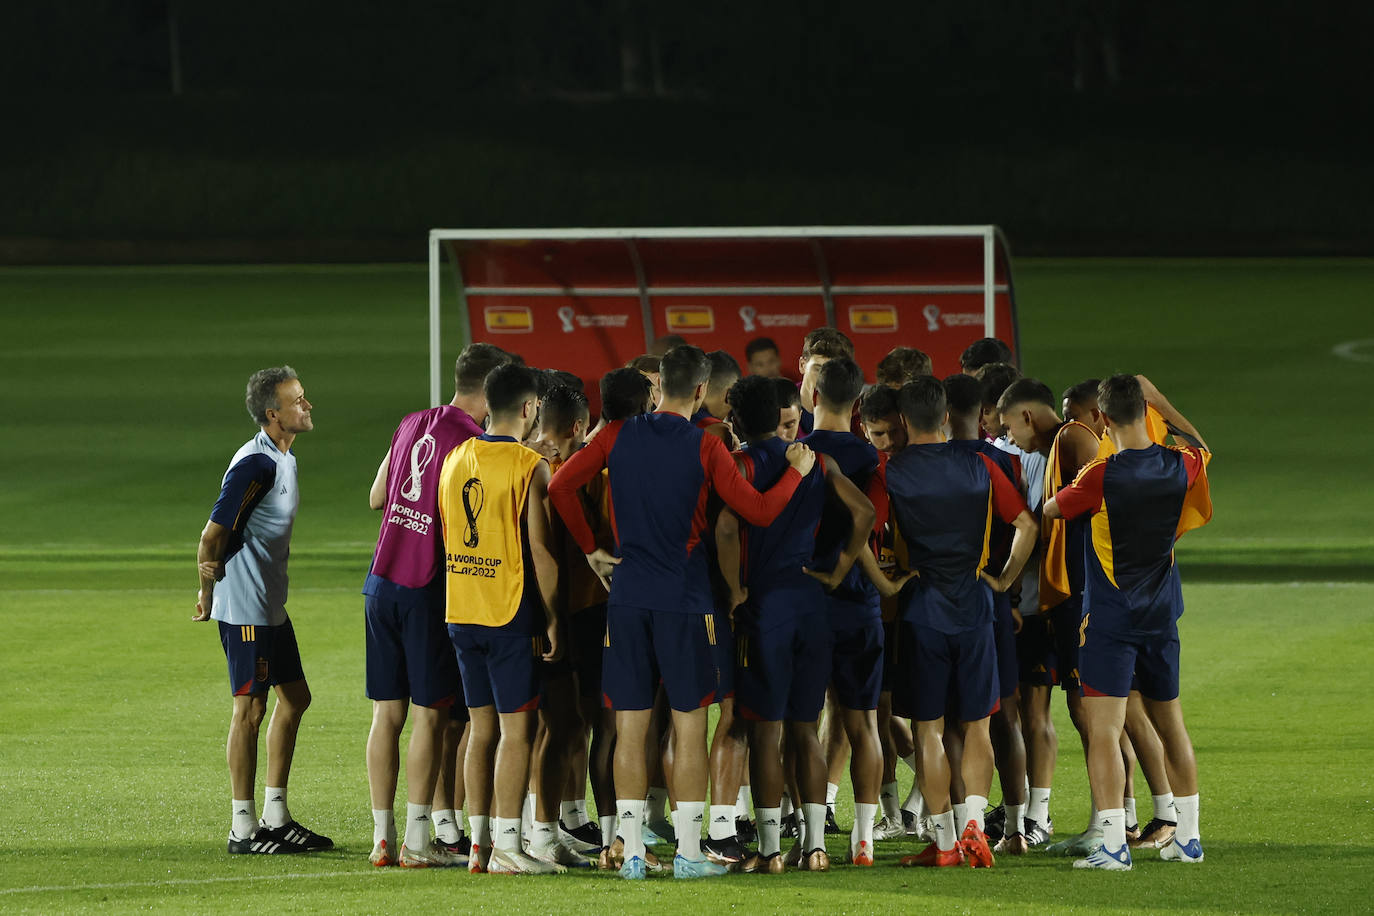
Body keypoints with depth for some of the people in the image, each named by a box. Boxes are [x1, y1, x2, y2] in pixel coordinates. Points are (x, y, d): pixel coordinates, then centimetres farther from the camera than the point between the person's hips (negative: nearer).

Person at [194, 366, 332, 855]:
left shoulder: (283, 458, 12)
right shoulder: (256, 464, -20)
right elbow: (213, 534, -19)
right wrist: (209, 591, -6)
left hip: (271, 606, 10)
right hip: (245, 608, -10)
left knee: (294, 697, 15)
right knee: (250, 707, -5)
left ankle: (276, 817, 23)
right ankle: (243, 828, 0)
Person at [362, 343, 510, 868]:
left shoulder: (413, 425, 11)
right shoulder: (474, 443, -11)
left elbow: (375, 498, 21)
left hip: (382, 582, 6)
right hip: (429, 588, -6)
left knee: (387, 712, 9)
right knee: (429, 714, 0)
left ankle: (382, 836, 11)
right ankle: (417, 840, 0)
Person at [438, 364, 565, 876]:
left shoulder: (455, 460, 8)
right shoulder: (529, 468, -11)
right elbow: (540, 550, -14)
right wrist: (552, 620, -6)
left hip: (461, 613, 6)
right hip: (512, 613, -6)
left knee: (482, 727, 13)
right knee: (517, 728, -2)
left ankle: (480, 843, 14)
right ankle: (507, 847, -5)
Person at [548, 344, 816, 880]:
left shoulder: (619, 436, 2)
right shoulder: (704, 447, -6)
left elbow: (560, 486, 2)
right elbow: (760, 511, -6)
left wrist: (590, 548, 12)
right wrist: (798, 472, 11)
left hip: (628, 595, 3)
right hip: (685, 600, -3)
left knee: (630, 729, 5)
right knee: (689, 729, 4)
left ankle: (632, 852, 3)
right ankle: (688, 852, 3)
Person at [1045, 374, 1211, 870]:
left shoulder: (1100, 477, -18)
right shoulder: (1180, 468, -4)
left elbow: (1050, 510, -2)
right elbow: (1200, 446, 21)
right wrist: (1160, 401, 26)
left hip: (1109, 619, -6)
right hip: (1162, 616, 6)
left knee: (1103, 731, -7)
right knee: (1171, 724, 17)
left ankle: (1113, 843, -15)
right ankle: (1188, 836, 22)